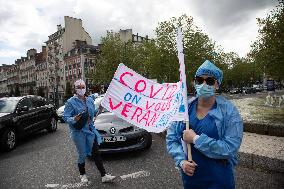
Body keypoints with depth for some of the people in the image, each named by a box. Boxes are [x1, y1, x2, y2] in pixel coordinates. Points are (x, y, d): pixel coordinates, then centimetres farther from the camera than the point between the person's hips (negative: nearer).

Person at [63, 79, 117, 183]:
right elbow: (65, 117, -13)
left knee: (96, 153, 6)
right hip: (78, 132, -4)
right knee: (82, 154, 8)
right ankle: (82, 174, 33)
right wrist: (74, 119, -30)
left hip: (90, 130, 5)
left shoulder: (90, 100, 6)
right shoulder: (71, 102, -9)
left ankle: (104, 176, 13)